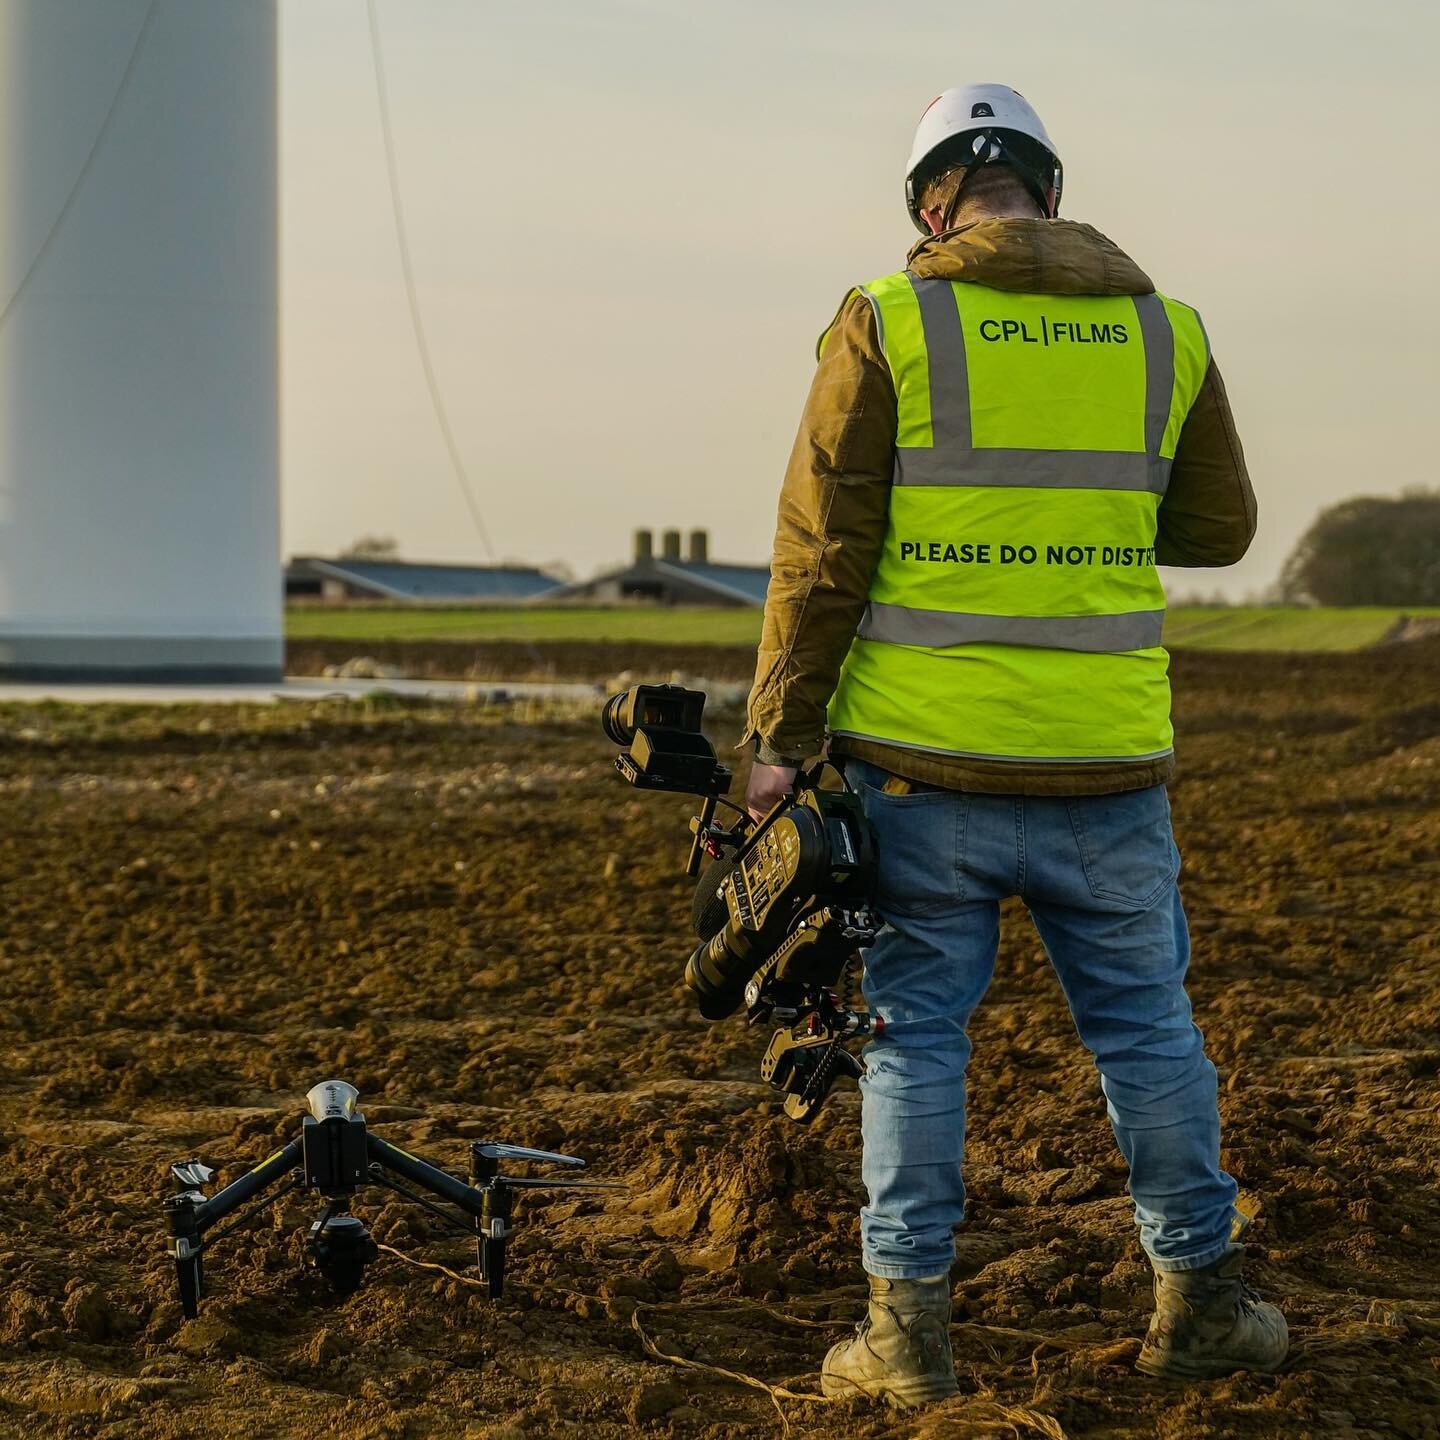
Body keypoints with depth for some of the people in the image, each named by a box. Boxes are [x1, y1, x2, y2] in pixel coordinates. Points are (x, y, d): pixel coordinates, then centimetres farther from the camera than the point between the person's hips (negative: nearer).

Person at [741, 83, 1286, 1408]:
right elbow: (1219, 528, 15)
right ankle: (1201, 1301, 24)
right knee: (1147, 1027, 14)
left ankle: (909, 1329, 9)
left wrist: (780, 737, -1)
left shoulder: (887, 322, -4)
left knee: (918, 1032, 7)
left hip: (921, 757, -2)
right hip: (1107, 755, 2)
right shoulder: (1162, 330, 4)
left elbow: (820, 553, -6)